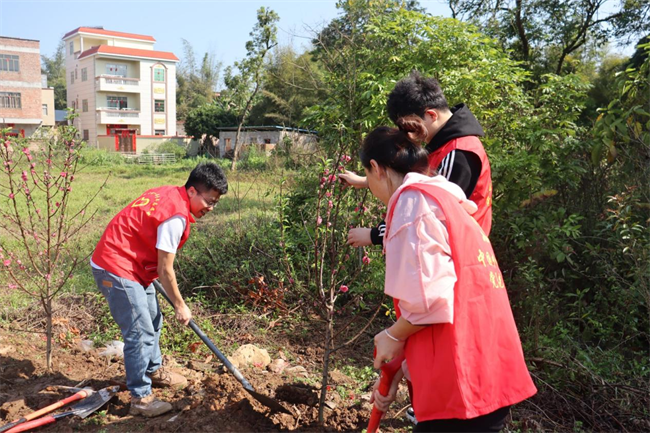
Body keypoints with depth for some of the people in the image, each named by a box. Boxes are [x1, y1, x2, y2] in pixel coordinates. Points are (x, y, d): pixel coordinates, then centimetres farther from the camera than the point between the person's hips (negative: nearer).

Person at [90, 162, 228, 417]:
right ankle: (140, 399, 6)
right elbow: (165, 271, -20)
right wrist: (180, 306, -7)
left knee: (152, 322, 20)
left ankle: (153, 371, 39)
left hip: (132, 265, 10)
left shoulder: (170, 195, 3)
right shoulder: (176, 216, -25)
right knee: (140, 332, -6)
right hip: (116, 270, -10)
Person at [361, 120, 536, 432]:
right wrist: (399, 371, 16)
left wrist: (393, 336, -3)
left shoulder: (413, 199, -12)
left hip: (463, 380, -9)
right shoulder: (440, 198, 17)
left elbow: (429, 295, -22)